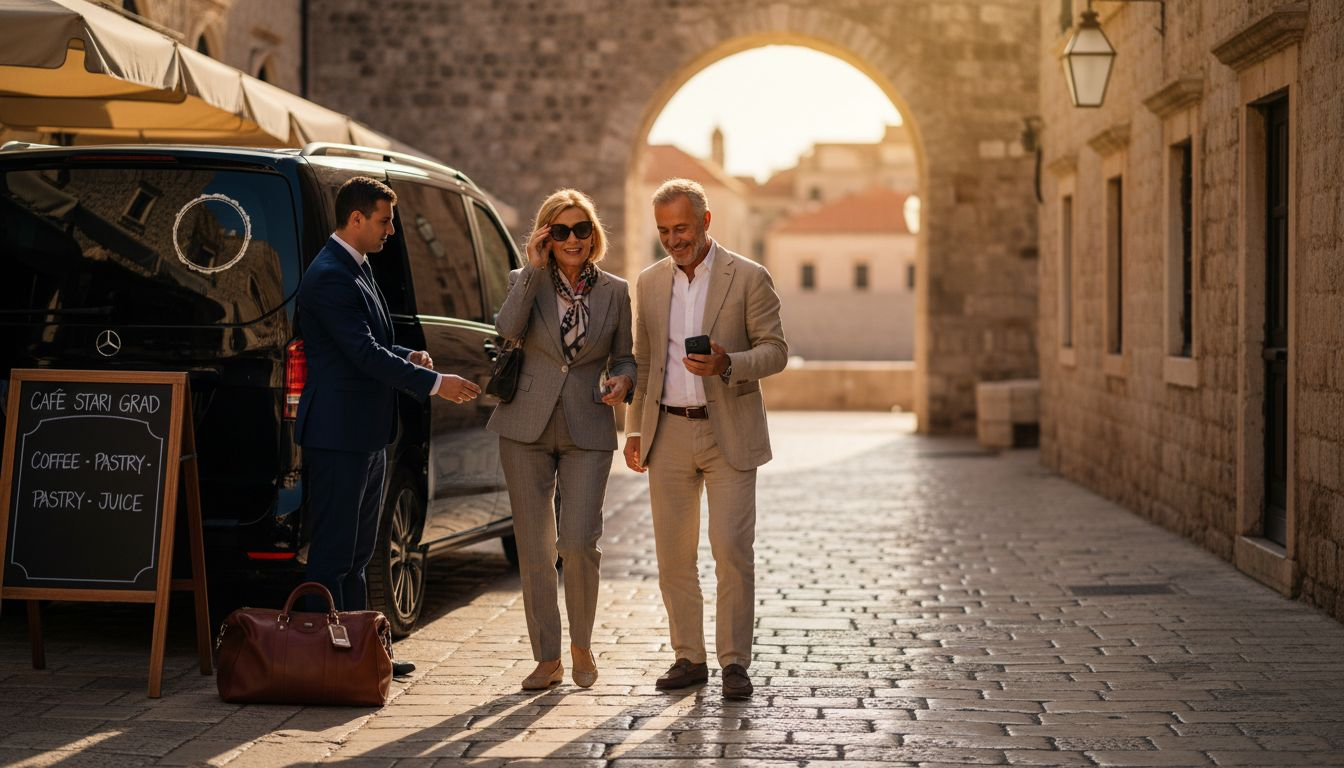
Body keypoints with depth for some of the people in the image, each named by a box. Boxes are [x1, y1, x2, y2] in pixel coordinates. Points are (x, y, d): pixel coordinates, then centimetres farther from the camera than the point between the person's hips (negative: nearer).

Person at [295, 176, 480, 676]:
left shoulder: (357, 269, 15)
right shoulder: (329, 277, -17)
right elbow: (364, 353, -23)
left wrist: (407, 357, 2)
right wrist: (434, 383, -20)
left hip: (366, 435, 10)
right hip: (338, 434, -10)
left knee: (356, 553, 15)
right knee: (334, 552, -5)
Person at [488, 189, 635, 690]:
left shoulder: (615, 292, 7)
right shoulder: (525, 281, 4)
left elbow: (625, 356, 15)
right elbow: (507, 330, -16)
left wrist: (622, 380, -7)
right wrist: (535, 268, -15)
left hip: (587, 431, 0)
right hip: (527, 427, 1)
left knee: (578, 543, -10)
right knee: (534, 548, 4)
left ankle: (582, 646, 14)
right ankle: (547, 659, 16)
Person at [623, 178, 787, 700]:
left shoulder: (749, 279, -3)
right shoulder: (650, 283, 10)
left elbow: (775, 350, -3)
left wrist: (727, 365, -22)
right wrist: (634, 429, 10)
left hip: (728, 433, -4)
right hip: (669, 432, 4)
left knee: (732, 550, -8)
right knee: (673, 554, 6)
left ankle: (734, 662, 2)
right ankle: (688, 657, 16)